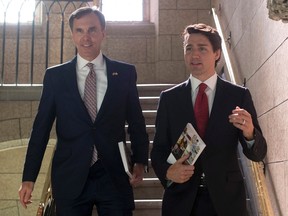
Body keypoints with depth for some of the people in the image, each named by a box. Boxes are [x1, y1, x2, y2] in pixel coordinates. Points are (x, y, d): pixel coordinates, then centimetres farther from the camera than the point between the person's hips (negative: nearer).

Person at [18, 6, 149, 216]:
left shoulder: (125, 73, 4)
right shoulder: (55, 76, 3)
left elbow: (136, 122, 9)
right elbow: (41, 128, 3)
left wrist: (140, 162, -2)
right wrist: (29, 178, 0)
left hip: (114, 176, 0)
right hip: (70, 178, 0)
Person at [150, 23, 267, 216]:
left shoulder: (239, 95, -1)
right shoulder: (169, 98, 2)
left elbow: (258, 154, -3)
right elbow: (159, 149, 5)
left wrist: (249, 133, -24)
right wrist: (167, 172, -16)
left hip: (226, 199, 0)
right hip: (181, 200, 1)